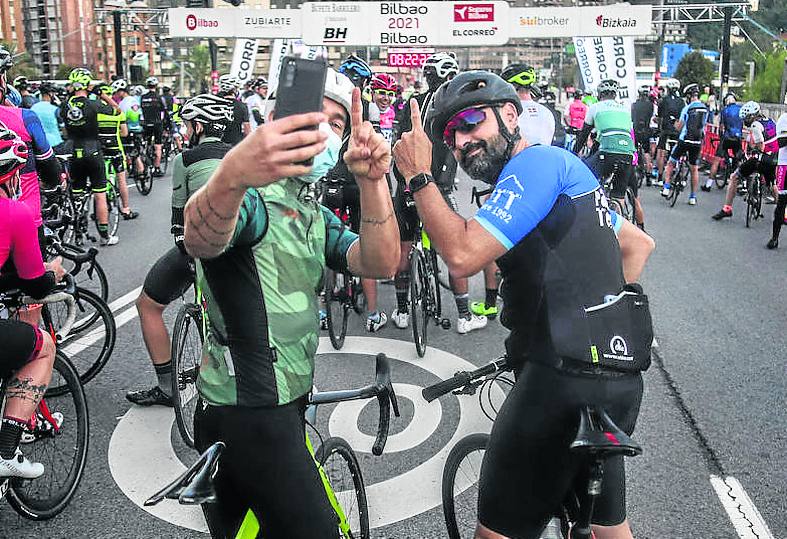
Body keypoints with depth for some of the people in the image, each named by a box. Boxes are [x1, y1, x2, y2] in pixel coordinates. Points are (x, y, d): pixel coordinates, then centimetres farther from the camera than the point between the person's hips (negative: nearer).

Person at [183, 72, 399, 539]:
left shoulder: (316, 216, 12)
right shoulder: (249, 197, -14)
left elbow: (380, 264, -6)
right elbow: (201, 241, -39)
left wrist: (372, 180, -24)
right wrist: (232, 176, -61)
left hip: (285, 402, 9)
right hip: (249, 413, -8)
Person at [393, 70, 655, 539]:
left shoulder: (536, 162, -10)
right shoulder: (565, 167, 20)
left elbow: (463, 255, -21)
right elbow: (640, 244, 27)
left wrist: (418, 175, -10)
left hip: (566, 379, -10)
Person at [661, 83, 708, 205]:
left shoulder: (687, 108, -9)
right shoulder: (705, 109, 5)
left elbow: (679, 127, -4)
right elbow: (704, 124, 14)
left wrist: (676, 124, 18)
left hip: (684, 140, -4)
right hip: (698, 142, 4)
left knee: (671, 163, 13)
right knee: (694, 169, 10)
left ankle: (666, 188, 5)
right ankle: (693, 197, 11)